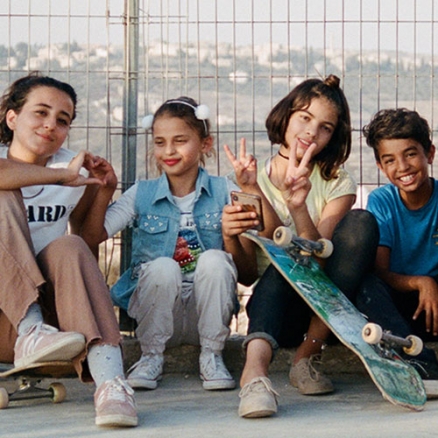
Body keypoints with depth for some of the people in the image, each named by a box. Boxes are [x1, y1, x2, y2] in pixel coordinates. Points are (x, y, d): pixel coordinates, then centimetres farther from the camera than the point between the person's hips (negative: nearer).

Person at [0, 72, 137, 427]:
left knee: (68, 247, -28)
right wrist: (63, 177, -22)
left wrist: (99, 190, 5)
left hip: (45, 309, 3)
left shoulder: (73, 168, 14)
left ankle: (110, 381, -46)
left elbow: (87, 236, 17)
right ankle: (31, 332, -36)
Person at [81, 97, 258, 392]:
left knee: (214, 259, -26)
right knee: (163, 267, -29)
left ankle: (212, 356, -9)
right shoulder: (141, 195, 6)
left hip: (207, 313, 0)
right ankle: (151, 356, -6)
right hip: (156, 315, 0)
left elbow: (249, 275, -3)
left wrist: (231, 238, -21)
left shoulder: (225, 192, 1)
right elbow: (91, 238, -9)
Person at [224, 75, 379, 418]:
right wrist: (258, 196, -25)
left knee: (360, 222, -23)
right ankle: (255, 368, -57)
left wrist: (299, 206, -30)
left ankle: (309, 354, -26)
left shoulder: (337, 184, 4)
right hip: (278, 309, -1)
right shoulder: (255, 180, 4)